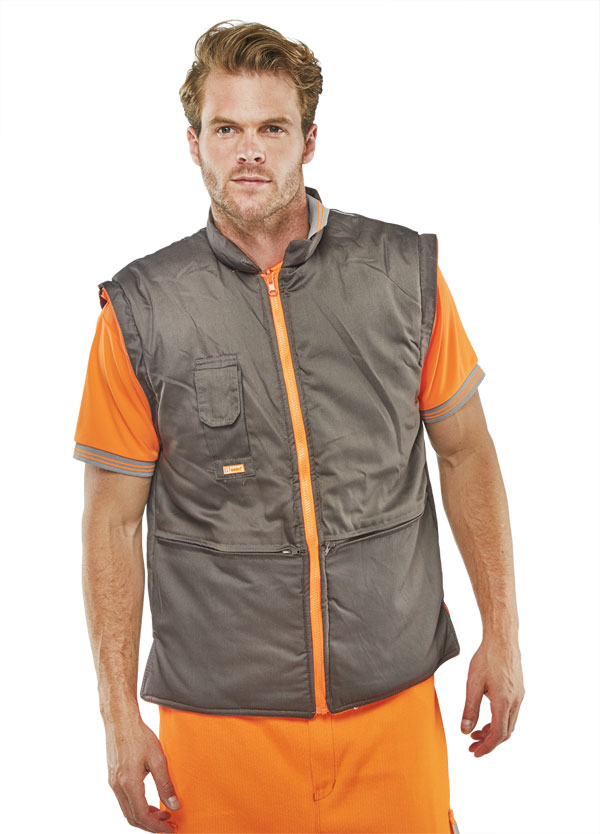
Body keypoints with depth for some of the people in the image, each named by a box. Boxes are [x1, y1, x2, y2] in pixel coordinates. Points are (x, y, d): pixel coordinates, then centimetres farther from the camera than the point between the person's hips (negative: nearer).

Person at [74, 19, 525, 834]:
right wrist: (121, 715, -3)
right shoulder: (141, 310, -5)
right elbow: (112, 521, -1)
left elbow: (466, 452, 7)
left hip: (392, 704, 1)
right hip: (220, 716, -1)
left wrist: (502, 634, 5)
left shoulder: (406, 273, -1)